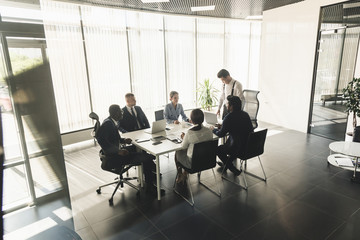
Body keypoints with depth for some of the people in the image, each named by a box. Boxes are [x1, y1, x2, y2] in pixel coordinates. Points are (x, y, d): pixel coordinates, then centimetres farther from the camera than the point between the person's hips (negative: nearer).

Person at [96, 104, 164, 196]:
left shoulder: (111, 122, 10)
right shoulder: (107, 123, -19)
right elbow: (100, 138, -33)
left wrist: (123, 140, 6)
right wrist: (118, 151, -32)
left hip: (117, 151, 11)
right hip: (113, 158, -11)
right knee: (146, 158, -14)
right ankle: (150, 187, -2)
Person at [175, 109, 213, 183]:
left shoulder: (189, 133, -26)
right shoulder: (209, 131, -13)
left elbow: (183, 147, -10)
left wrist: (183, 138, 10)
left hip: (193, 163, -5)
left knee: (178, 152, 25)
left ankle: (180, 176, 43)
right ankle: (185, 174, 41)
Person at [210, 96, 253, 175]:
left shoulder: (229, 118, -19)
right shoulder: (245, 114, 4)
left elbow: (221, 134, -10)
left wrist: (213, 129, 11)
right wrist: (223, 127, 20)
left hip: (239, 149, -8)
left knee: (218, 149, 15)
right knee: (227, 143, 31)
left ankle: (234, 169, 20)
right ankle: (227, 163, 41)